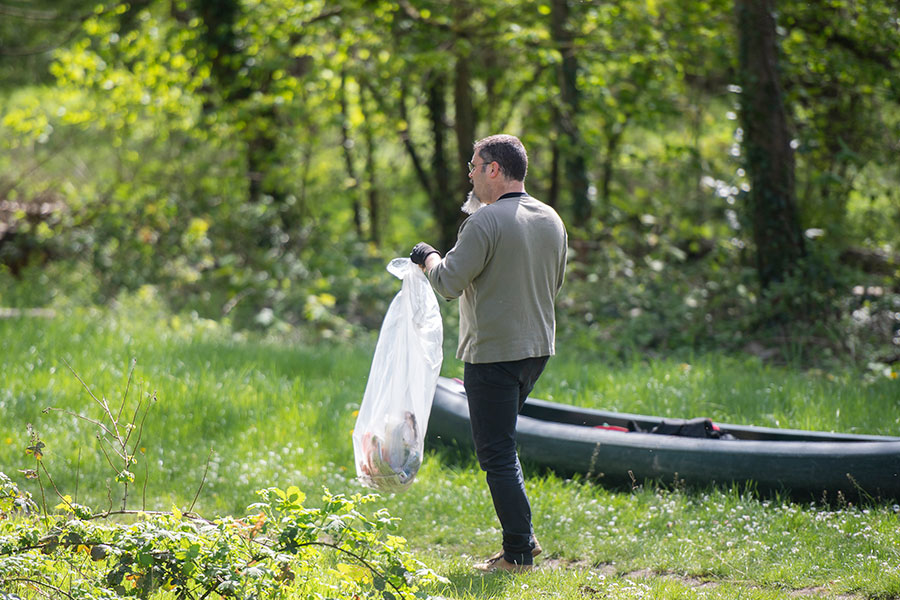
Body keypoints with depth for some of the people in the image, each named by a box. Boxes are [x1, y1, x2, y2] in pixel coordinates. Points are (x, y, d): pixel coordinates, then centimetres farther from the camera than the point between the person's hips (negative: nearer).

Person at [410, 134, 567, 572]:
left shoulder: (486, 222, -17)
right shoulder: (551, 220, 8)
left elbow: (449, 283, -17)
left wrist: (428, 257, 2)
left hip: (493, 352, -8)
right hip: (538, 347, 8)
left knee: (496, 453, -1)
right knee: (501, 443, 21)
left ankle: (519, 552, 0)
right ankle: (522, 536, 19)